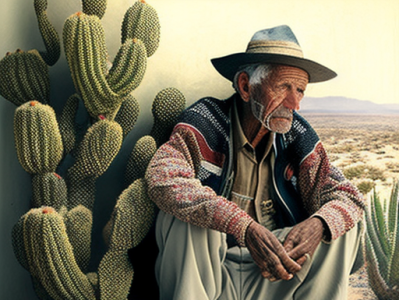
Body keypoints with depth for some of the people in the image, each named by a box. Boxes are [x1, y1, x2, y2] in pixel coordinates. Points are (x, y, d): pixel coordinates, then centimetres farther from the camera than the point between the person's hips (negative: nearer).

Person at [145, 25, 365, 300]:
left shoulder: (298, 136, -2)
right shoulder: (206, 120, -13)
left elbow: (348, 196, -2)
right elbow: (163, 179, -30)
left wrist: (317, 225, -29)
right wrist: (245, 228, -41)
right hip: (207, 274, -3)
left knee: (341, 224, -11)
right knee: (190, 214, -30)